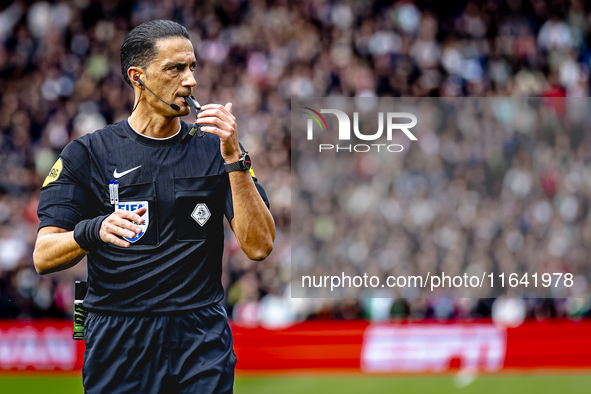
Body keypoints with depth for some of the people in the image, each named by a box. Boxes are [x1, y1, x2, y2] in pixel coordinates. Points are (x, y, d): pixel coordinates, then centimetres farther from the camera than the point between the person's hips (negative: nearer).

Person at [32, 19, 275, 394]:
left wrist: (234, 157, -12)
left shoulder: (215, 150, 8)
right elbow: (43, 257, -4)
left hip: (201, 341, 1)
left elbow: (259, 246, -4)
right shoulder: (88, 153, 4)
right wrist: (94, 231, -25)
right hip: (117, 344, -1)